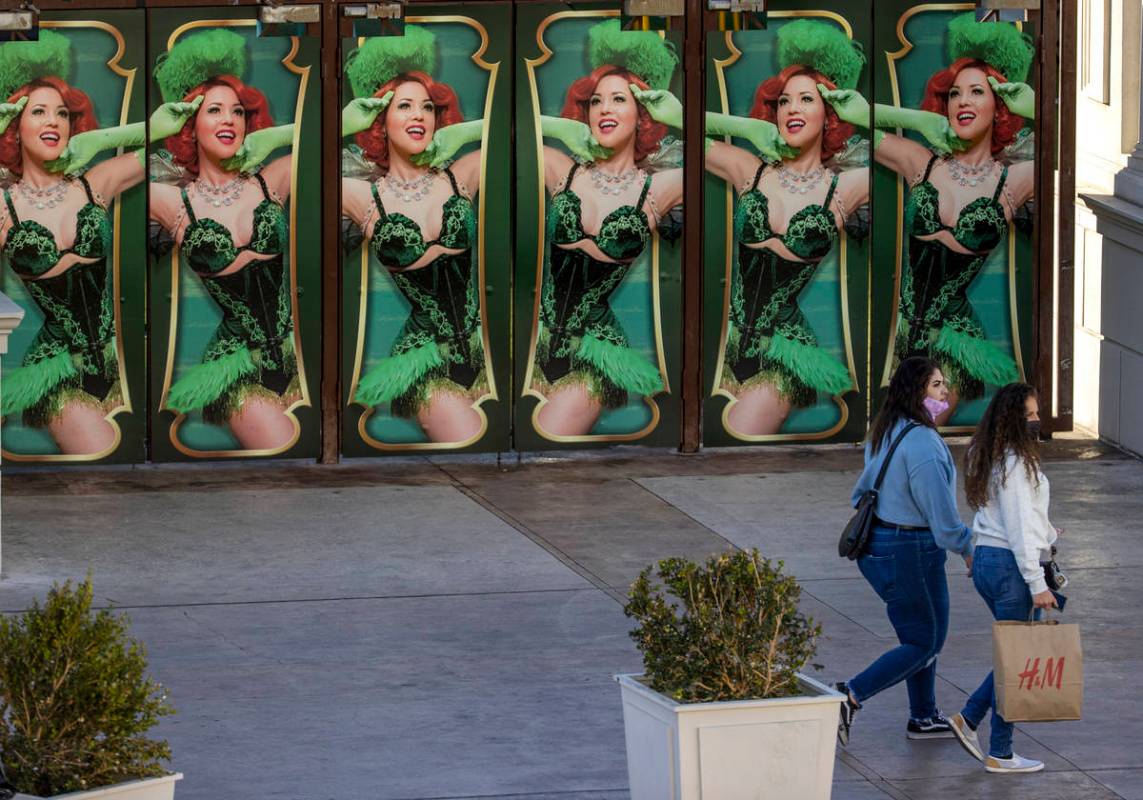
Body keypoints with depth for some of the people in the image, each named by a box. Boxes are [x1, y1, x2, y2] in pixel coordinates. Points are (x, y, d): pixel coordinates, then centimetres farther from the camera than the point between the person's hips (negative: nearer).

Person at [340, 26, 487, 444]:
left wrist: (460, 133, 3)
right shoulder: (365, 198, 2)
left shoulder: (458, 177, 7)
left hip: (482, 345, 2)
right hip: (428, 358, -2)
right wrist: (341, 126, -2)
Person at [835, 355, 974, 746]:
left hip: (876, 544, 9)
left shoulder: (886, 433, 6)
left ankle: (923, 717, 29)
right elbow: (941, 511, -21)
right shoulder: (922, 443, -23)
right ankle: (851, 696, -8)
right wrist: (967, 548, -5)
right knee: (924, 643, 3)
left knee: (919, 633, 21)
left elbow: (863, 492, 15)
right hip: (911, 551, -9)